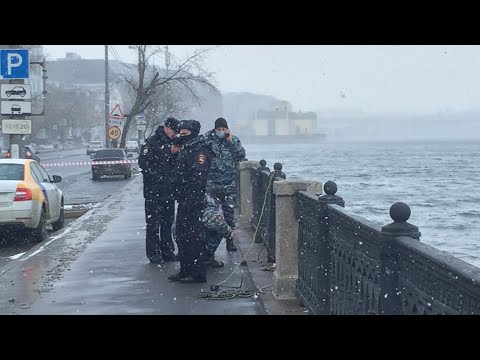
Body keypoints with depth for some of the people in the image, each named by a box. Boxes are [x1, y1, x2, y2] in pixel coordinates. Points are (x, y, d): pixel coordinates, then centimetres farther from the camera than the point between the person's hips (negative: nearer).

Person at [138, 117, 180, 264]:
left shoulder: (173, 143, 14)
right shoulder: (152, 143, -7)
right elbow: (144, 163, -15)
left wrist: (175, 153, -3)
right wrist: (159, 177, -20)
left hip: (169, 191, 7)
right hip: (153, 191, -7)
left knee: (168, 222, 11)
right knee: (153, 223, -3)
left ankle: (167, 251, 19)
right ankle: (154, 253, 1)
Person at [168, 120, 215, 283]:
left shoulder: (200, 150, -14)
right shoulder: (186, 149, 18)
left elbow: (198, 178, -23)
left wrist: (191, 199, -27)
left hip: (193, 201, -11)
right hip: (184, 200, 11)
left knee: (192, 236, -7)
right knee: (182, 235, 15)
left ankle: (198, 273, -3)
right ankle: (185, 271, 23)